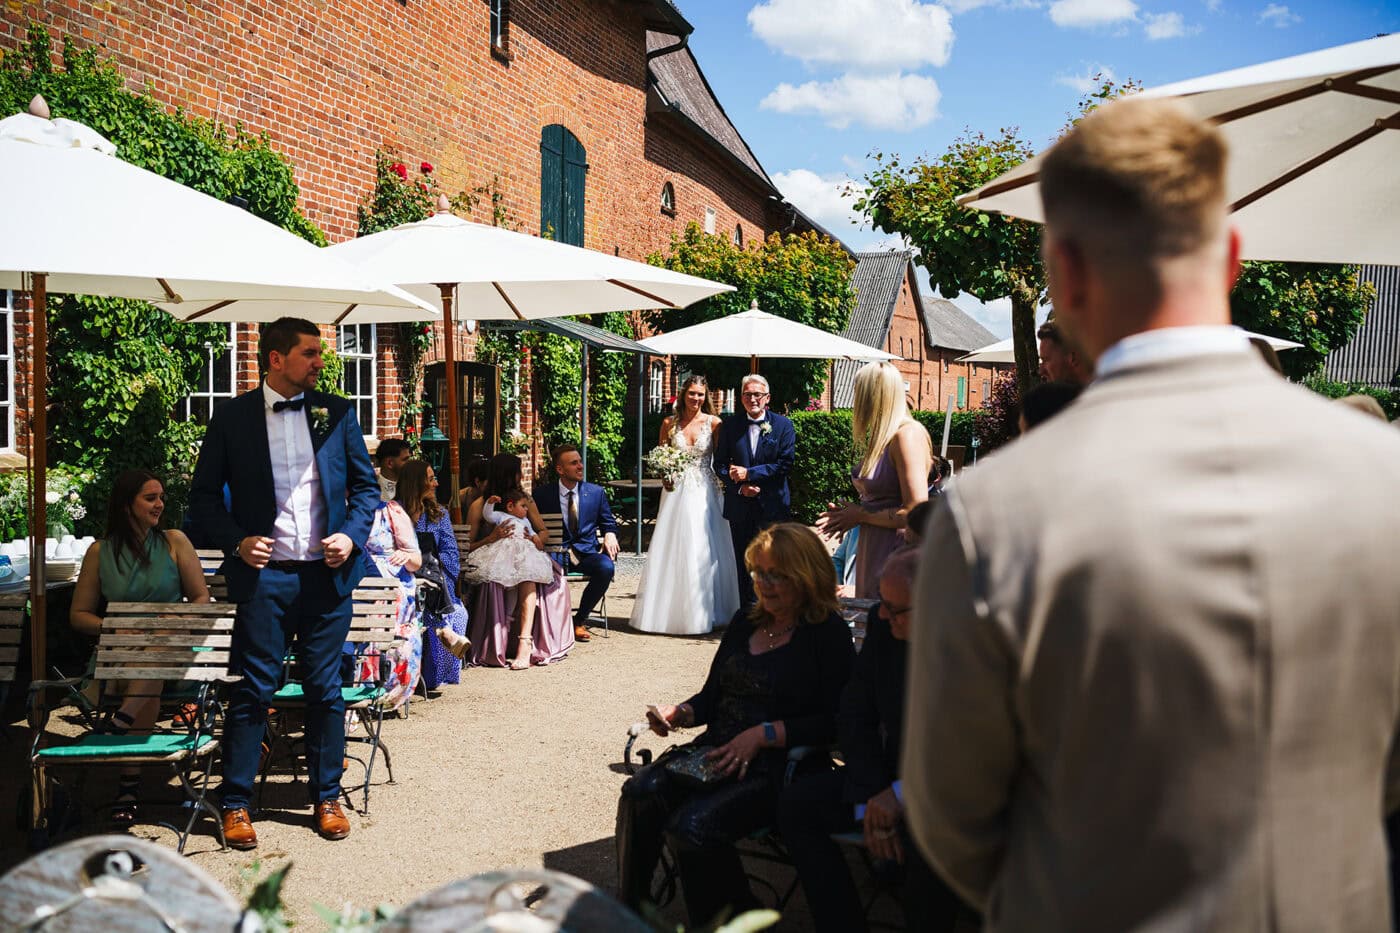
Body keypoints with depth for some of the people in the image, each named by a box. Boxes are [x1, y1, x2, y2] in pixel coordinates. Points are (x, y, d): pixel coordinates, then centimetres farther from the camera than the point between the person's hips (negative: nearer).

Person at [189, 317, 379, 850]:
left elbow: (365, 485, 12)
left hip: (326, 573, 2)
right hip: (264, 573, -2)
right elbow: (205, 495, 6)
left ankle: (327, 797, 21)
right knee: (253, 690, 0)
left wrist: (351, 535, -4)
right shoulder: (233, 417, 2)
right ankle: (235, 804, 12)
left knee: (325, 688, 8)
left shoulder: (336, 412, 8)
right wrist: (236, 541, -9)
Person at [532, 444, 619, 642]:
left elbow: (608, 523, 20)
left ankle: (580, 619, -8)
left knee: (606, 567, -32)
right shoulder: (542, 494, 6)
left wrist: (610, 535, -4)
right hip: (555, 552, -2)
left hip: (586, 552, 2)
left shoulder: (596, 492, 10)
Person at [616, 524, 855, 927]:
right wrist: (679, 714, 0)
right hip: (716, 751, 6)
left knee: (692, 825, -30)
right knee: (639, 793, -20)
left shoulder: (828, 634, -3)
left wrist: (763, 734, -19)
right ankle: (627, 916, -7)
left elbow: (833, 722, -11)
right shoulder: (746, 620, 16)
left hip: (779, 765, -6)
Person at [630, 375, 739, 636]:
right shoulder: (669, 423, 5)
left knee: (703, 552, 0)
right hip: (676, 492, 1)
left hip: (704, 493, -1)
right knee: (672, 551, 2)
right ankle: (670, 612, 10)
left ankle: (703, 613, 11)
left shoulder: (713, 423, 0)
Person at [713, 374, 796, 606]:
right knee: (743, 563, 7)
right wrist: (740, 485, -12)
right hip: (740, 506, 2)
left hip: (772, 506, -2)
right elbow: (720, 463, 5)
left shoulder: (783, 425, 1)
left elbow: (785, 464, -7)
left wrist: (749, 473, -14)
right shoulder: (730, 425, 6)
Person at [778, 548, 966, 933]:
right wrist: (869, 802, -10)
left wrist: (903, 796, -24)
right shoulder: (882, 625, -6)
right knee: (796, 803, -10)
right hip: (891, 776, 6)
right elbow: (855, 717, 2)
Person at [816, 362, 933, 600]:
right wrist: (850, 511, 6)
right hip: (871, 552, 9)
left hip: (897, 555, -9)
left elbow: (915, 513, -20)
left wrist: (861, 516, -10)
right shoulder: (882, 437, 14)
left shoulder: (908, 434, -15)